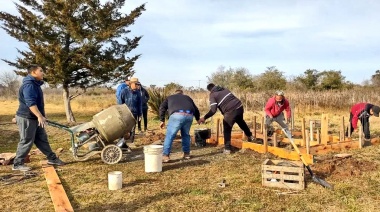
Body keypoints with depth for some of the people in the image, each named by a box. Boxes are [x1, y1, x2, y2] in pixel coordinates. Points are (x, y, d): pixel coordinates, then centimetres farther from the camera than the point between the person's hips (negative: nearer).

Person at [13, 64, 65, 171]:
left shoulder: (35, 84, 15)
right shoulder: (29, 85, -19)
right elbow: (30, 103, -29)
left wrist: (40, 116, 27)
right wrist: (40, 116, -34)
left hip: (34, 118, 10)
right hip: (27, 118, -10)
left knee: (42, 139, 14)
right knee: (26, 141, -3)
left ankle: (52, 158, 21)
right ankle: (17, 164, 9)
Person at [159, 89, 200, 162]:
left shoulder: (170, 97, 32)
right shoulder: (188, 97, 37)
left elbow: (162, 107, 17)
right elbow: (195, 109, 38)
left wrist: (162, 120, 17)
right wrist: (197, 119, 55)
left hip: (177, 115, -3)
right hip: (189, 116, 3)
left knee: (169, 136, 2)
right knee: (186, 135, 23)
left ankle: (165, 156, -4)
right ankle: (186, 153, 29)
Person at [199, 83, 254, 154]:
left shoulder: (213, 95, -1)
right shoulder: (224, 89, 18)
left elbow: (213, 110, -11)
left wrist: (204, 118, -3)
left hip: (231, 111, -7)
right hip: (239, 106, 7)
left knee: (227, 130, 10)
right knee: (241, 122, 34)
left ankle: (227, 149, 12)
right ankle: (250, 136, 51)